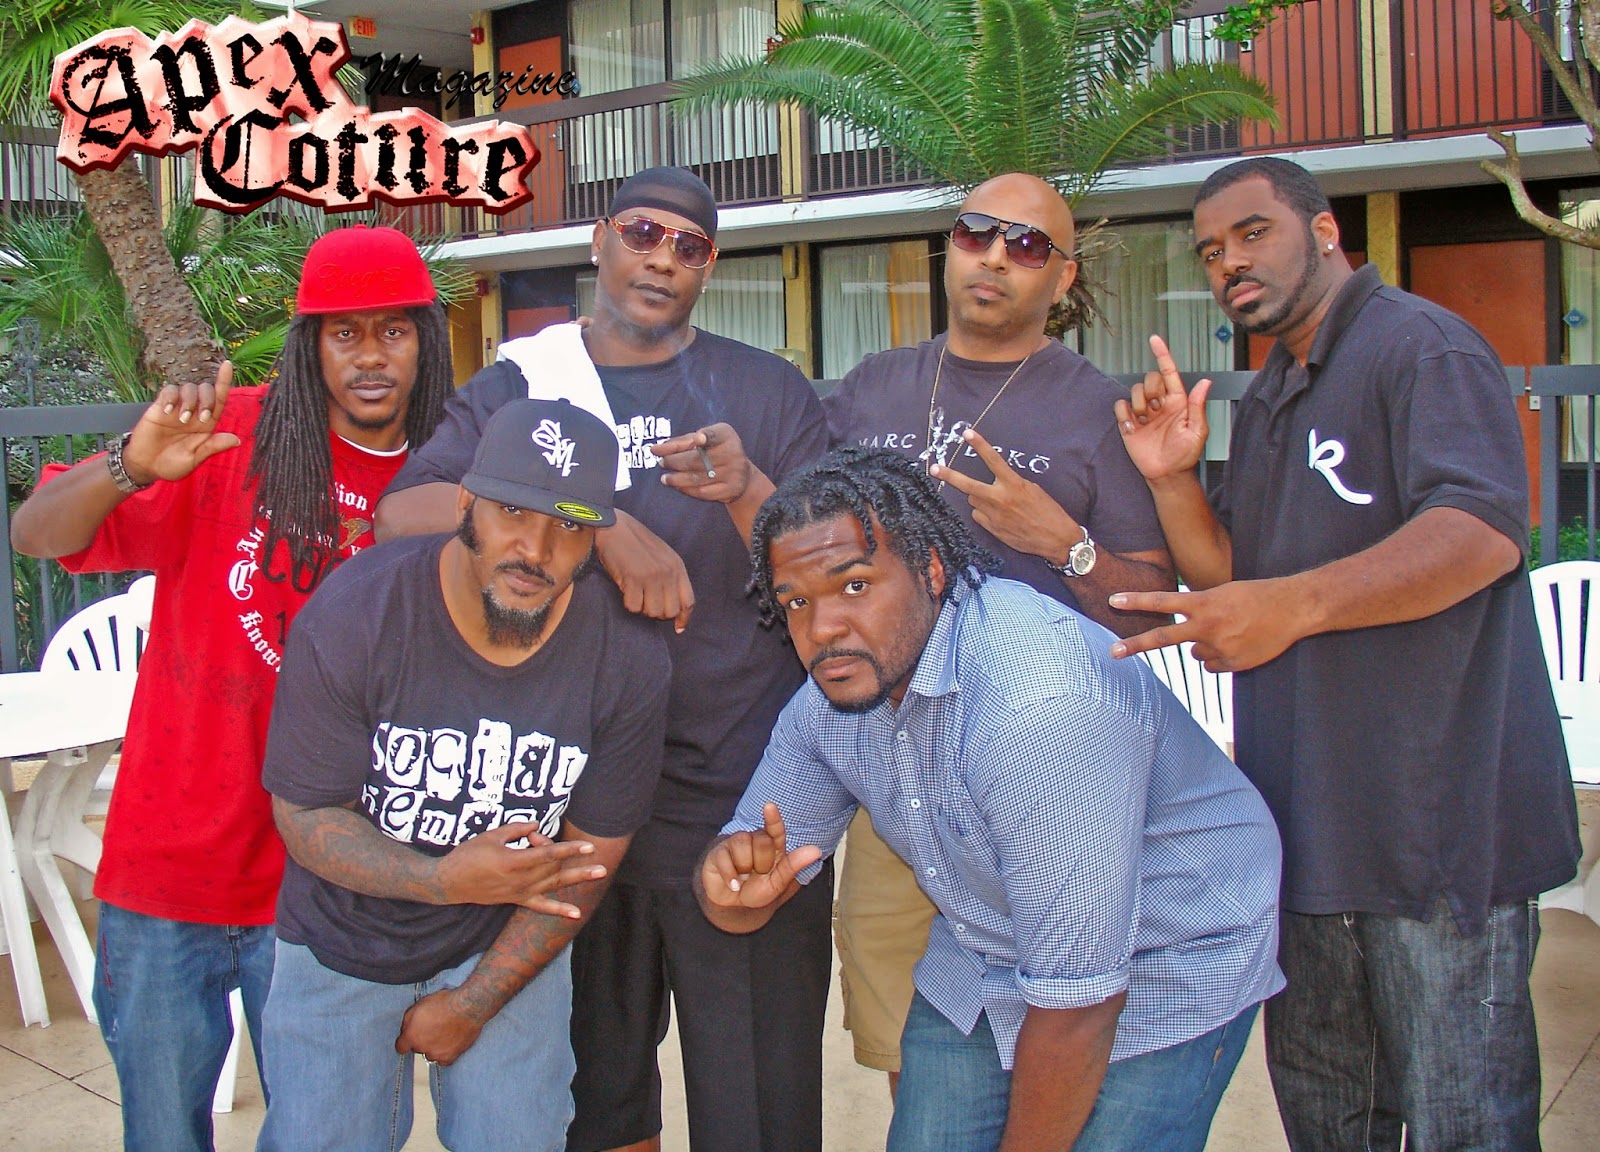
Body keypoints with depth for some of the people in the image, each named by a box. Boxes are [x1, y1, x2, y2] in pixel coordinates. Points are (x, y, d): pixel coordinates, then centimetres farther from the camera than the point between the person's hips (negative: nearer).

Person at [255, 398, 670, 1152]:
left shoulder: (629, 656, -17)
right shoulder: (350, 616, -21)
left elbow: (594, 850, -9)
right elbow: (304, 816, -16)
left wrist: (473, 1003, -7)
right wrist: (447, 879, -33)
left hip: (512, 945, 1)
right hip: (344, 943, 0)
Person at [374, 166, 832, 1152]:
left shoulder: (772, 393, 7)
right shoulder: (517, 387, 8)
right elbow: (405, 513, -11)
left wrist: (747, 491, -20)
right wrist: (602, 527, -23)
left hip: (746, 806, -1)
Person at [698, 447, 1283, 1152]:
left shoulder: (1042, 703, -36)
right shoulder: (827, 697, -9)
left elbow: (1078, 998, -29)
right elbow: (741, 908, -1)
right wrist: (736, 880, -25)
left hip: (1163, 969, -6)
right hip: (981, 968, 7)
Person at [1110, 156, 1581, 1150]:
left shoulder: (1421, 346, -10)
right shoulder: (1266, 405, 20)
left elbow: (1483, 532, -25)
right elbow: (1229, 579, 18)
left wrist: (1295, 603, -37)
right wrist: (1172, 478, 2)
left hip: (1438, 815, -9)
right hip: (1304, 821, 9)